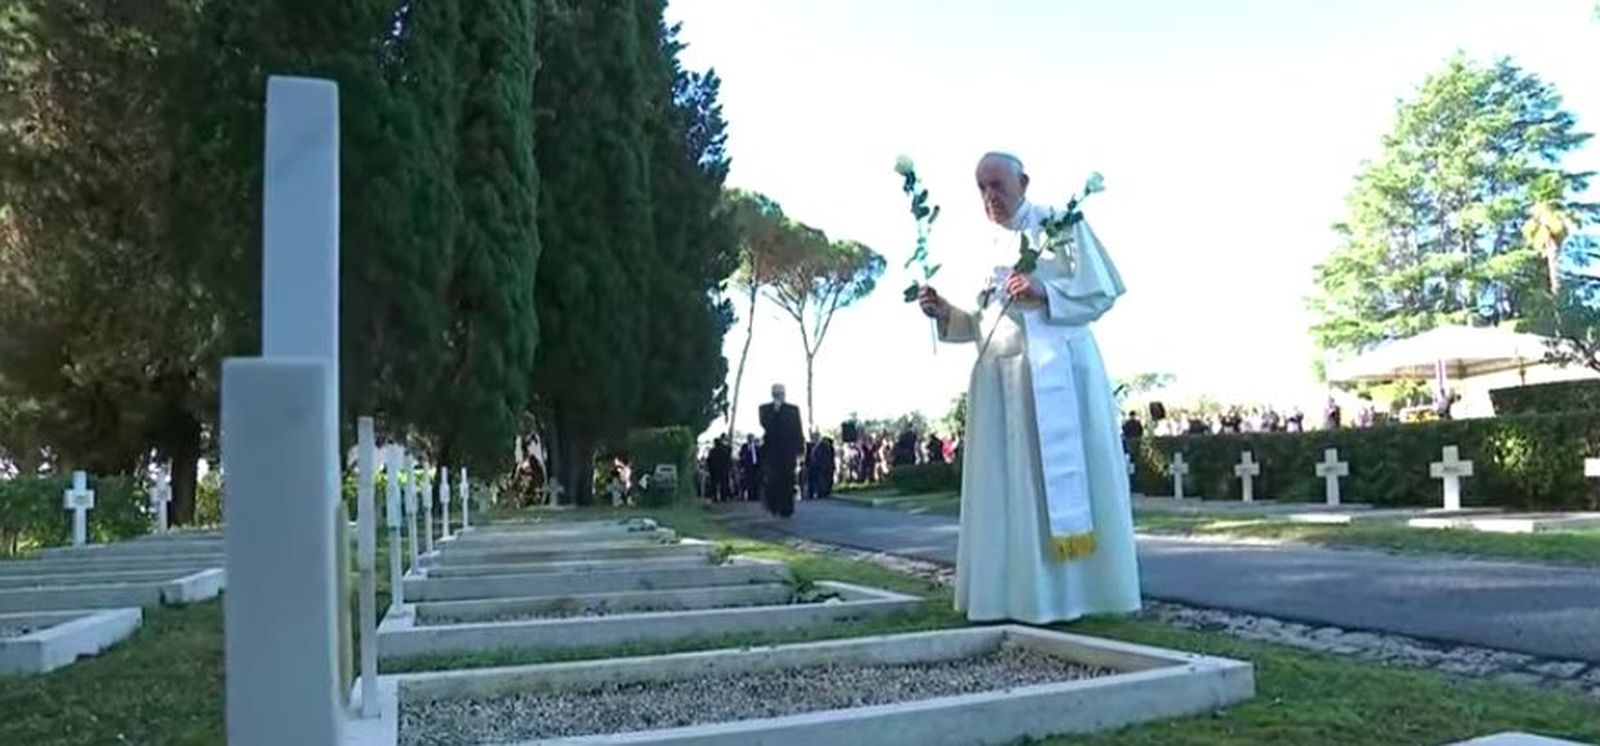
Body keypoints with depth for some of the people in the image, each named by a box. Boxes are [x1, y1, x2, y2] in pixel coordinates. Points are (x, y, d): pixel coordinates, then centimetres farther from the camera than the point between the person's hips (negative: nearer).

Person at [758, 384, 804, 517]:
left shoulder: (793, 409, 12)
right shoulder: (765, 409, 9)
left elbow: (798, 430, 9)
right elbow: (764, 424, -9)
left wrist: (800, 449, 3)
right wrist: (775, 410, -14)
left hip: (788, 450, 1)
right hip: (772, 450, -1)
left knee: (787, 480, -3)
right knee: (773, 479, -9)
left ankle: (786, 509, 3)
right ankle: (773, 505, 12)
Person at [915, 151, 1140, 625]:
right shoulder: (986, 249, 17)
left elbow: (1101, 291, -5)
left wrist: (1045, 294, -20)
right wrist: (946, 313, 1)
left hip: (1057, 370, -5)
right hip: (1000, 379, 5)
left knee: (1061, 479, -6)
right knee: (1006, 487, 1)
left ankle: (1074, 591, -1)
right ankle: (1014, 594, 5)